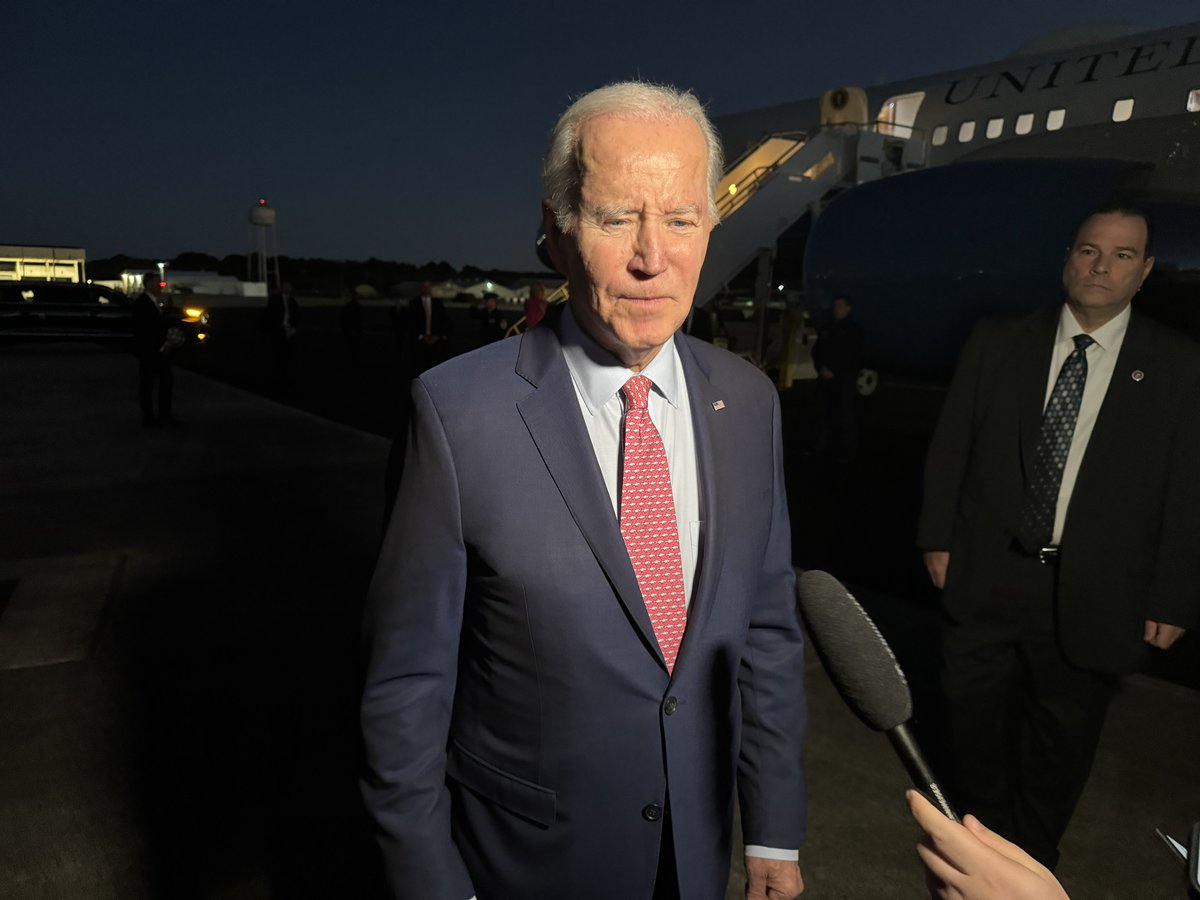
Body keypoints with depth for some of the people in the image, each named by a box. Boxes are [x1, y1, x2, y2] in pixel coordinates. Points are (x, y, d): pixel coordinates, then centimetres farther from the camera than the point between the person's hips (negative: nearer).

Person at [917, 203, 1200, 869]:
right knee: (976, 725, 15)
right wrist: (938, 538, 1)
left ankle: (1032, 859, 38)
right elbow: (949, 449, 4)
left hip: (1091, 598, -1)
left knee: (1062, 740, 14)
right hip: (984, 580, 1)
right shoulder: (997, 343, 2)